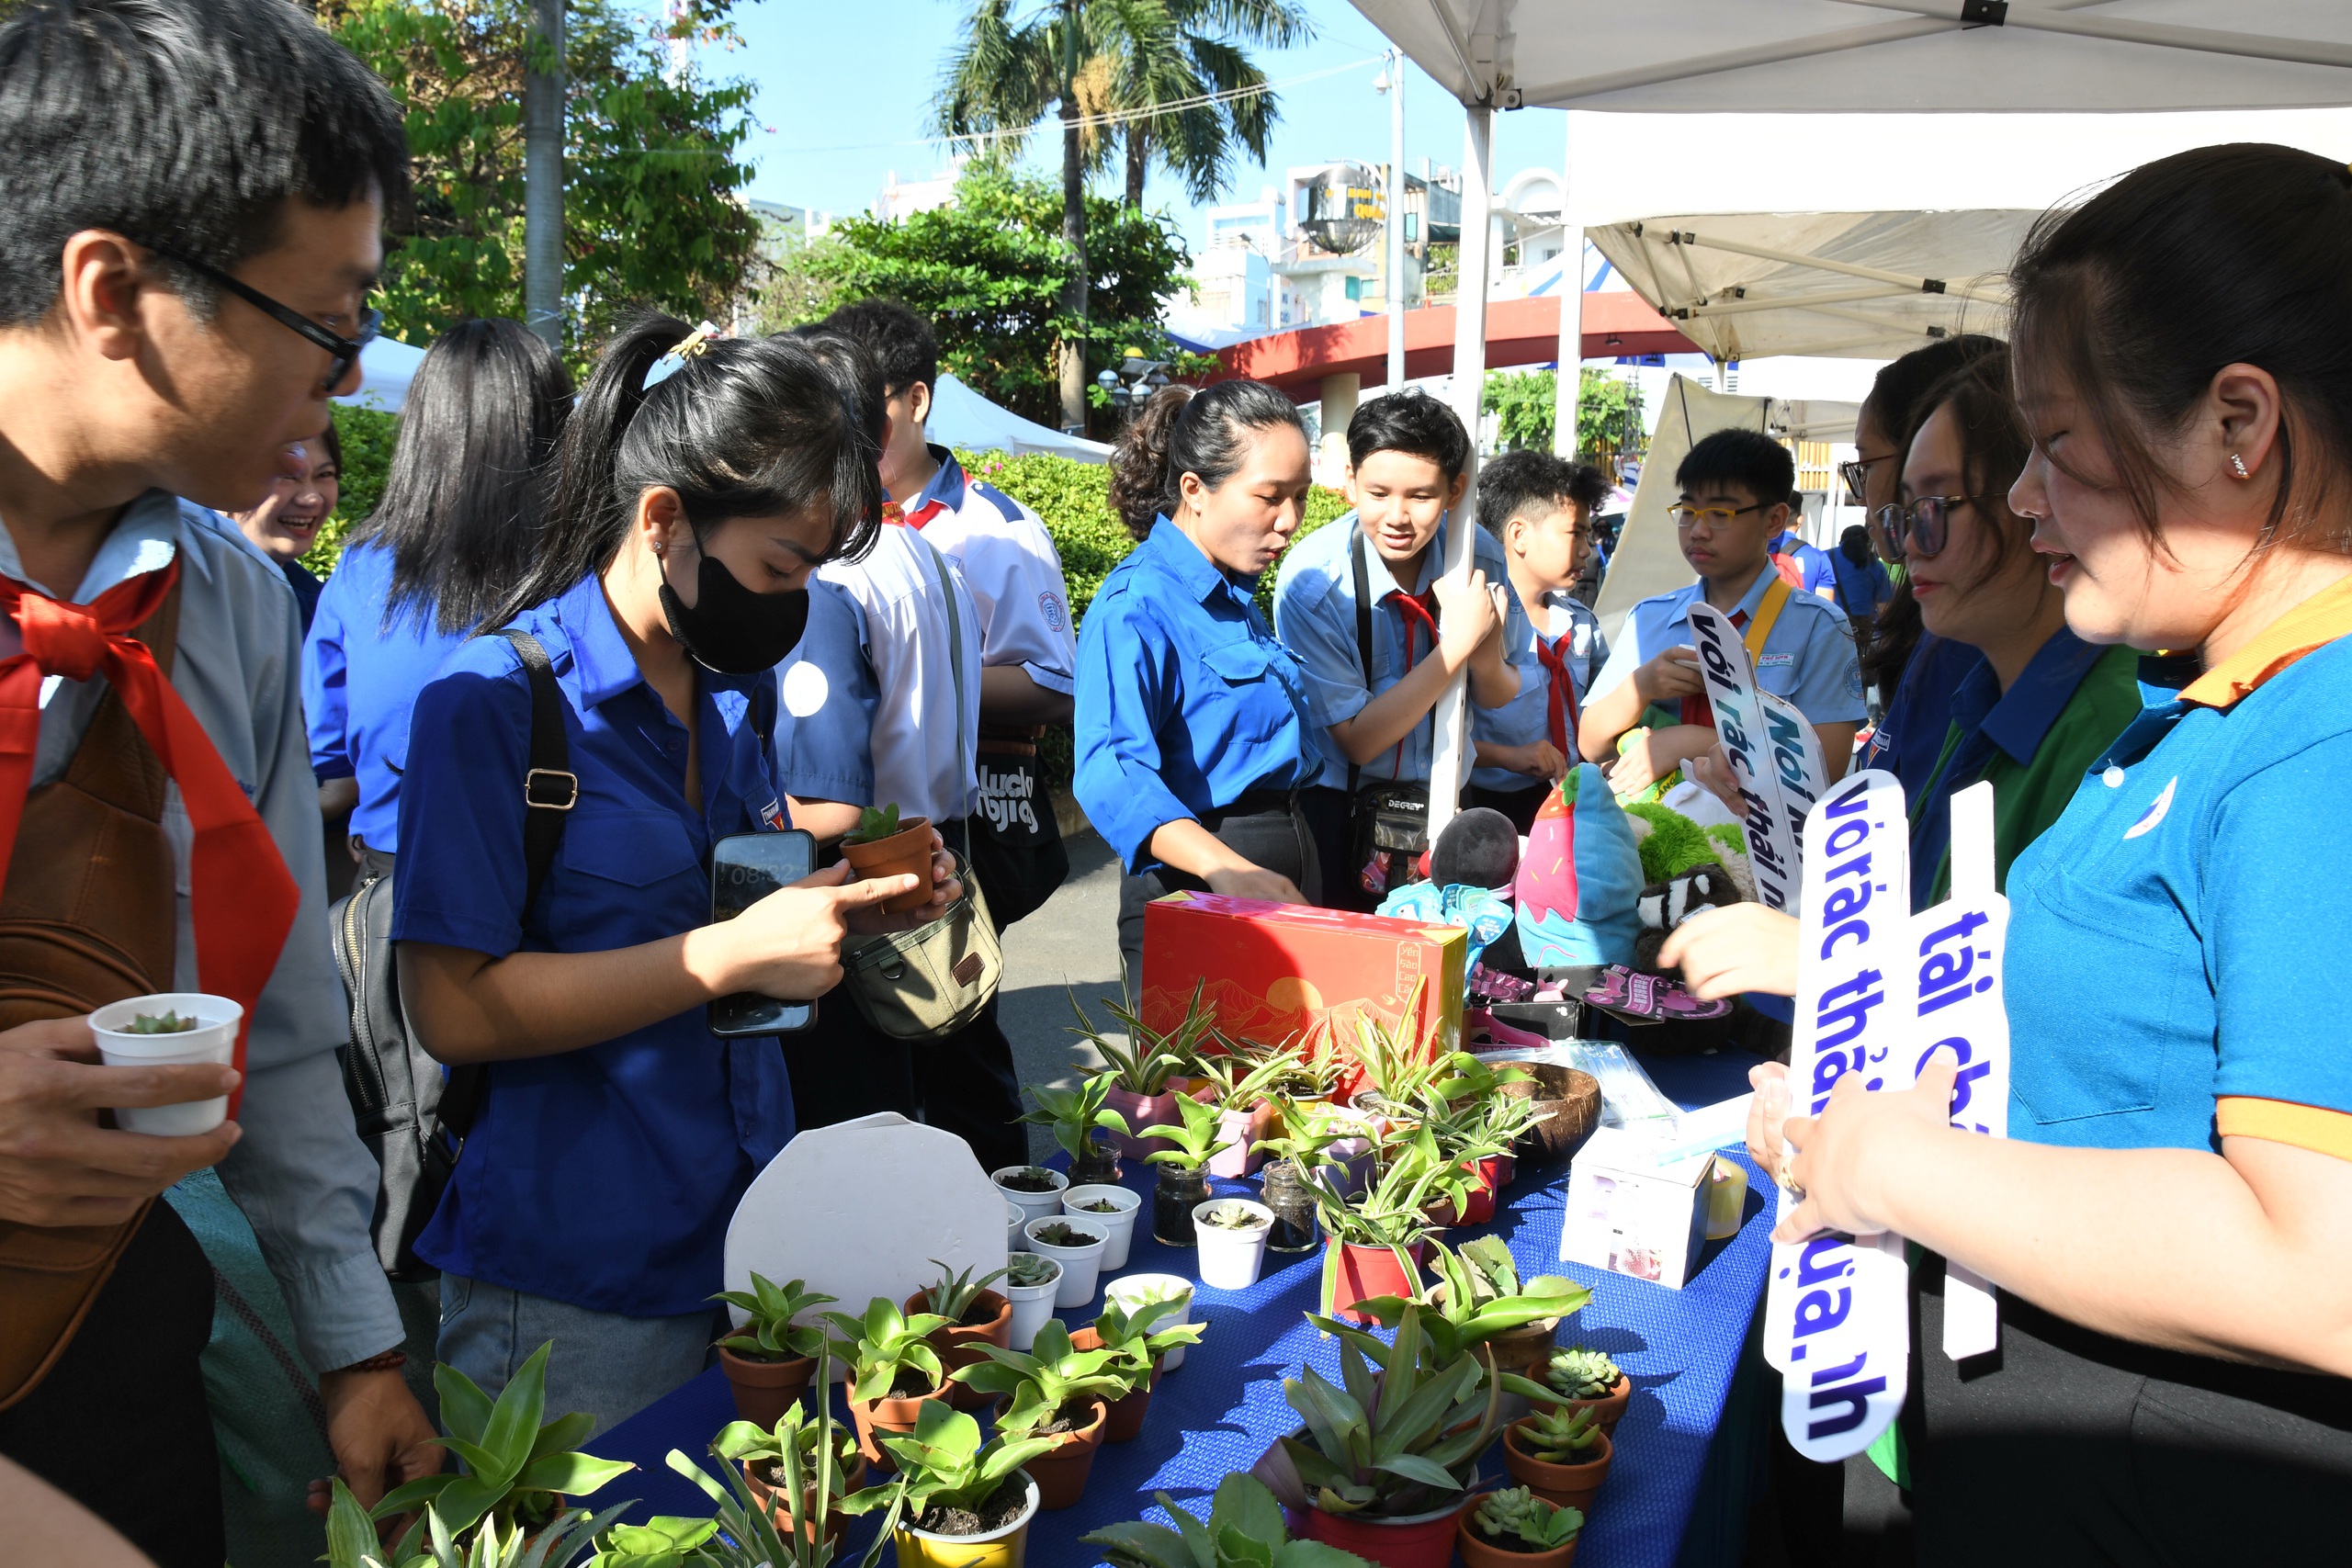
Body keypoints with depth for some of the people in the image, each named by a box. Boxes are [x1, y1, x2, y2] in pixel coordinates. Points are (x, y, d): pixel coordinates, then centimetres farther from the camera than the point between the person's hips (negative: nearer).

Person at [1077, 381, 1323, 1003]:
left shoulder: (1236, 599, 13)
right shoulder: (1137, 606, -16)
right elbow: (1113, 771, -30)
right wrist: (1229, 871, -43)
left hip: (1286, 885, 9)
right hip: (1195, 897, -9)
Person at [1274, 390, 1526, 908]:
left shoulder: (1480, 555, -9)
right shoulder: (1309, 581, -19)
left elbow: (1505, 700, 4)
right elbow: (1358, 740, -18)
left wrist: (1487, 661, -20)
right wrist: (1457, 642, -25)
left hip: (1447, 795, 3)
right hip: (1339, 807, -3)